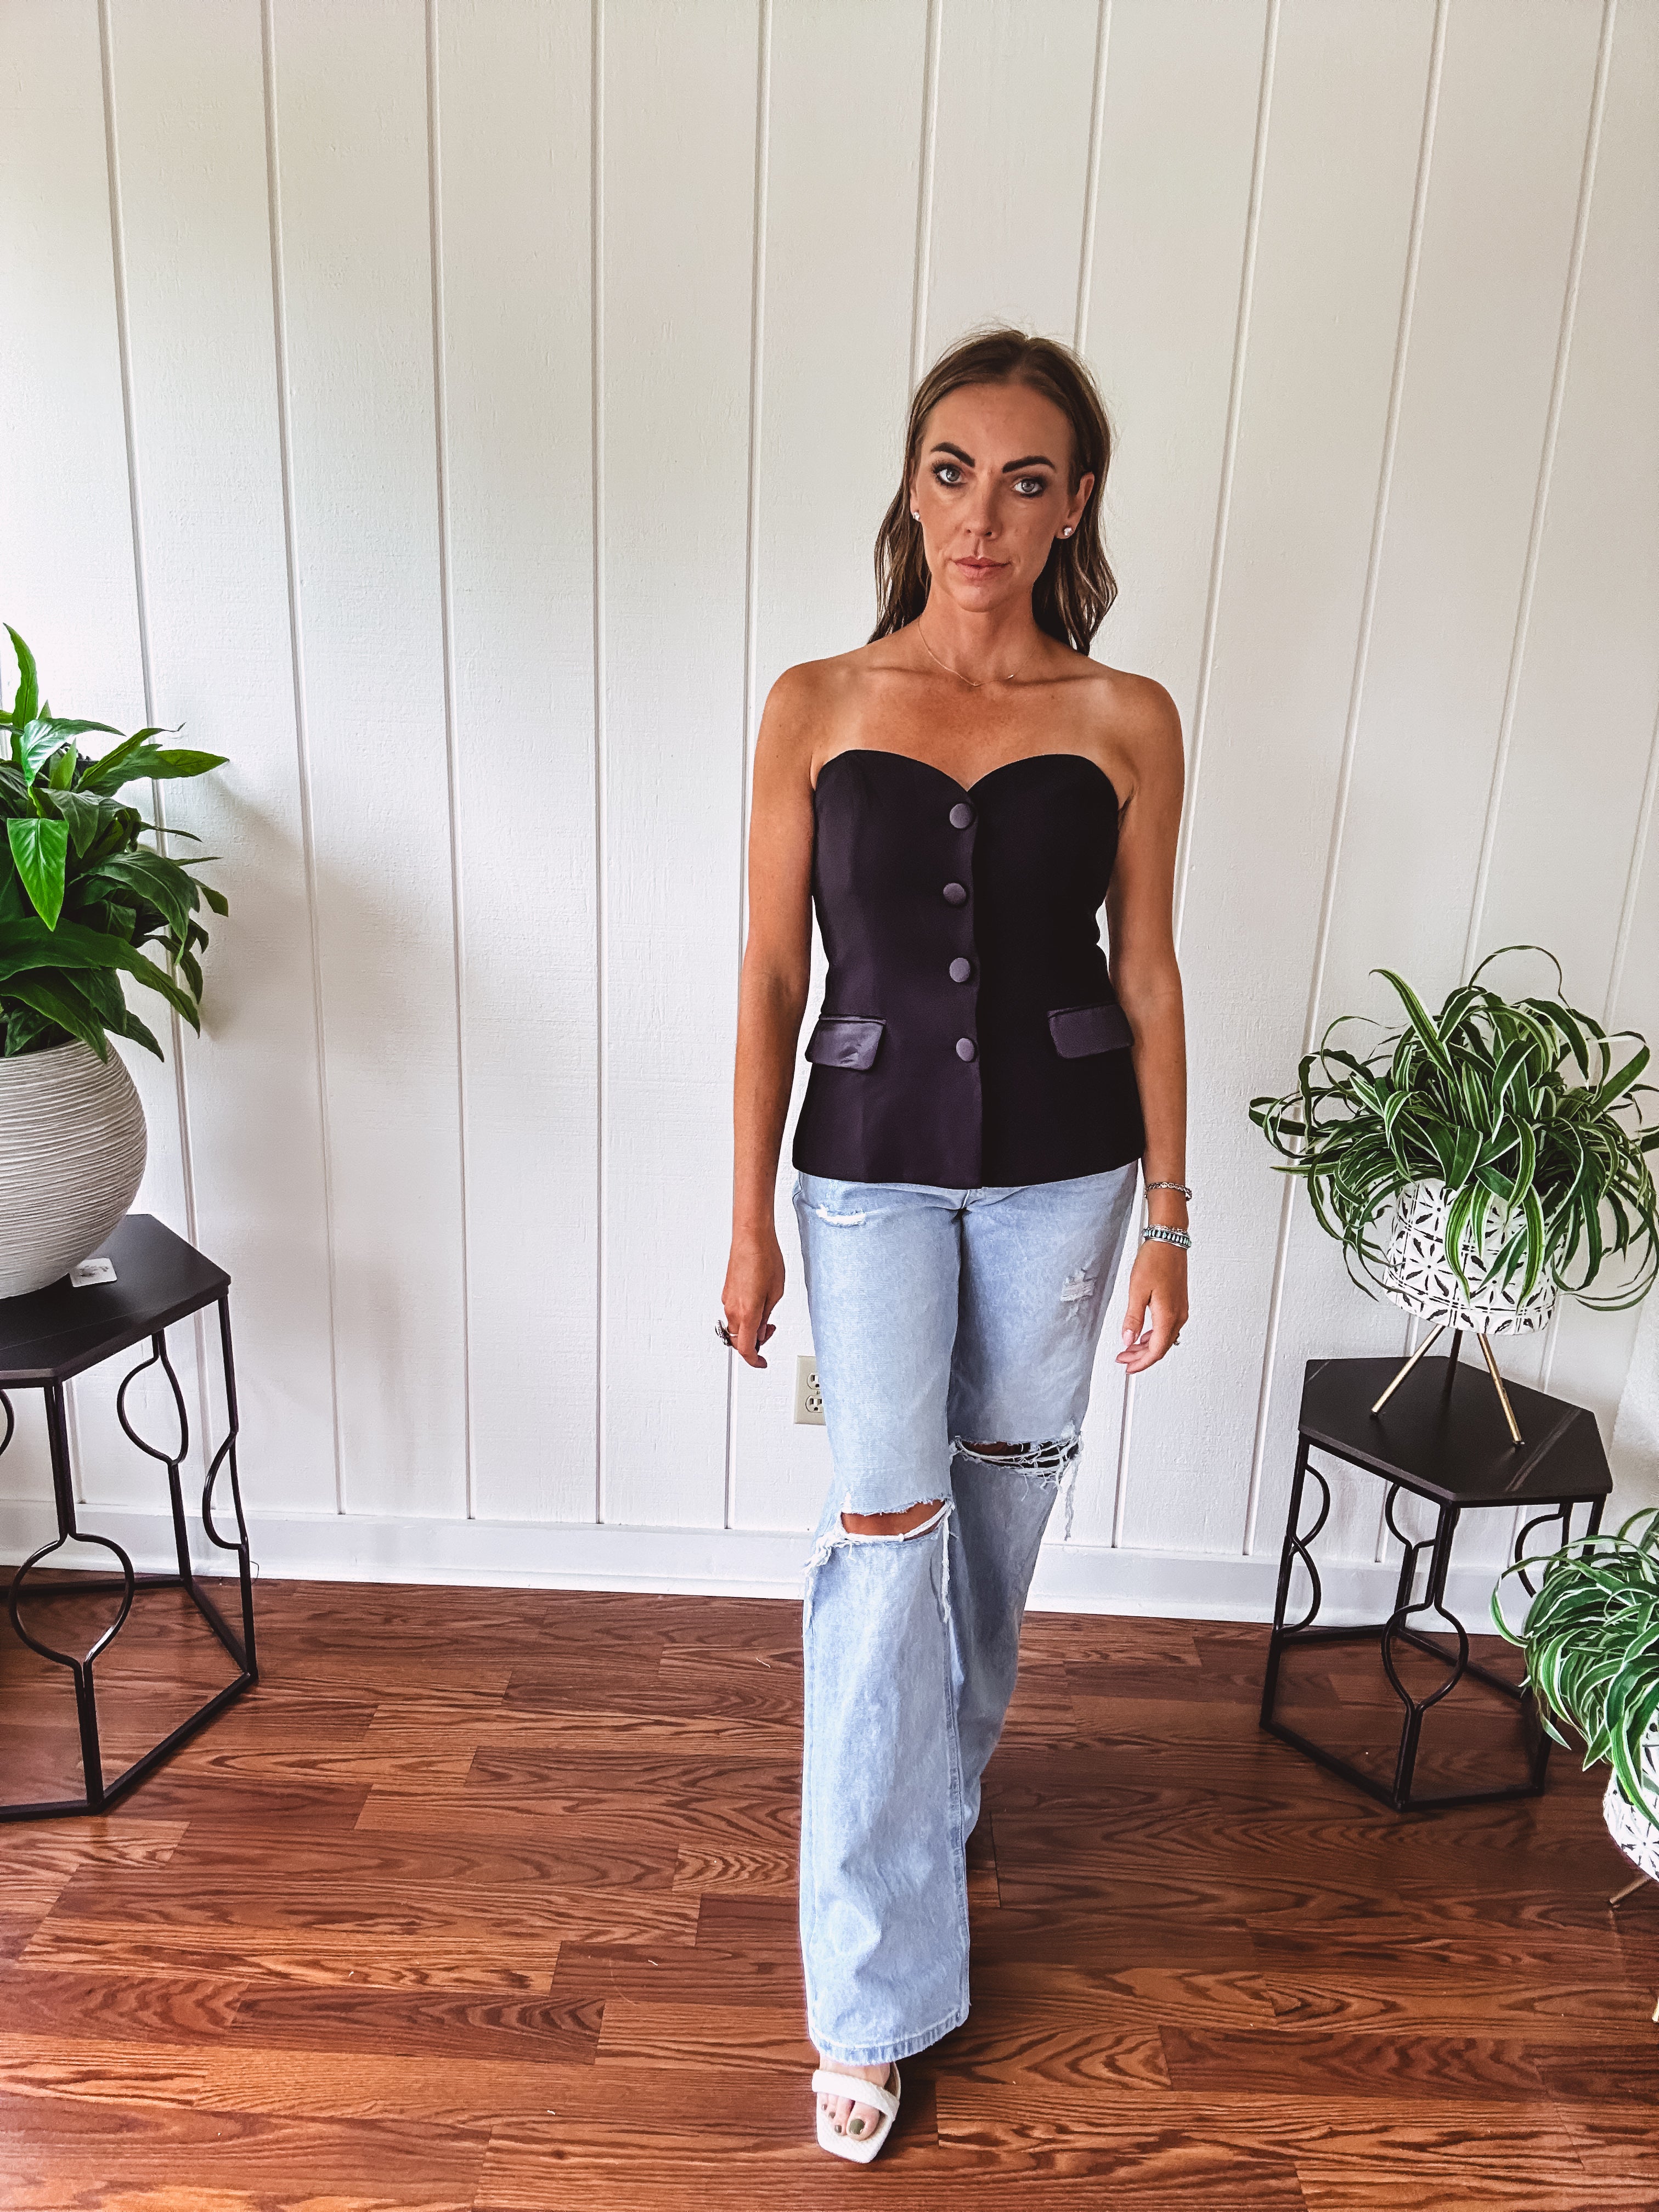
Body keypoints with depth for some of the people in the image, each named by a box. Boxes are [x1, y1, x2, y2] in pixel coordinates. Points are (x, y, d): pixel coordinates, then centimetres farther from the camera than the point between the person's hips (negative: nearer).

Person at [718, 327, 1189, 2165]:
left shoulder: (1127, 721, -1)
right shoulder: (813, 707, -3)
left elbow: (1147, 975, 3)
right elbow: (770, 978, -1)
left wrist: (1168, 1218, 3)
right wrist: (750, 1223, -1)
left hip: (1062, 1166, 2)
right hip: (873, 1164, -1)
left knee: (999, 1515, 16)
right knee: (884, 1537, -1)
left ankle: (940, 1799, 46)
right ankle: (874, 1993, 17)